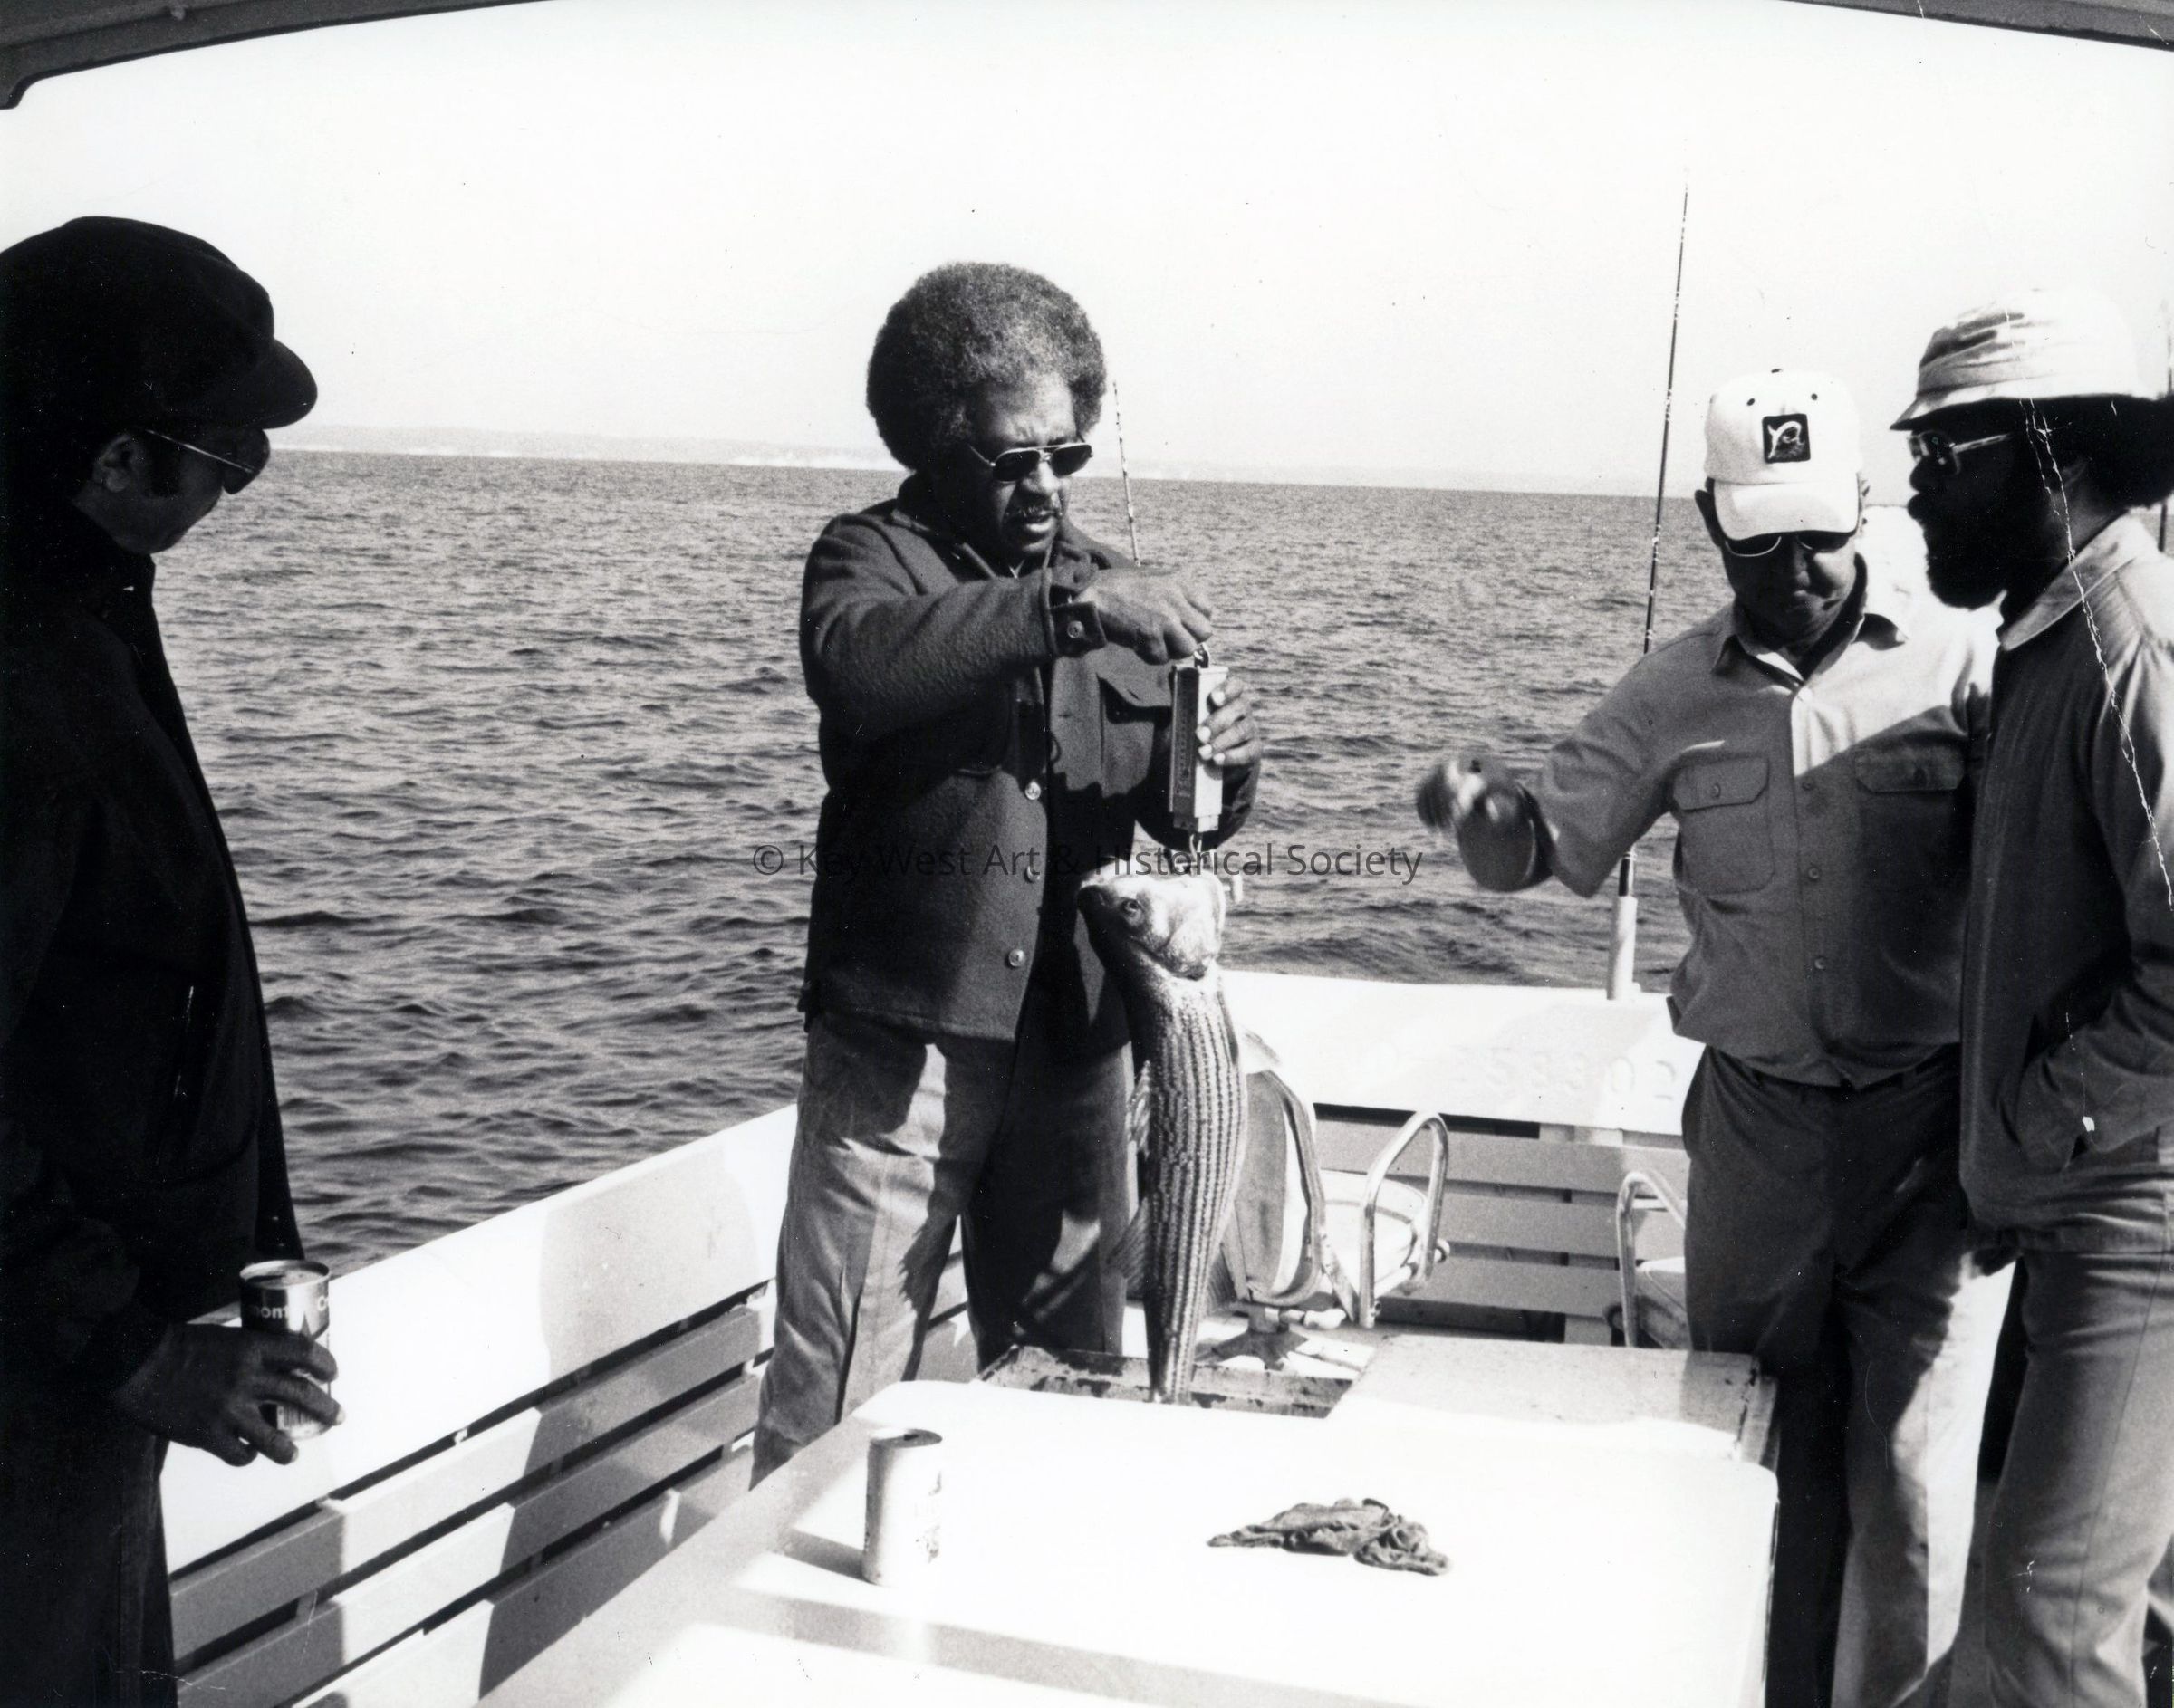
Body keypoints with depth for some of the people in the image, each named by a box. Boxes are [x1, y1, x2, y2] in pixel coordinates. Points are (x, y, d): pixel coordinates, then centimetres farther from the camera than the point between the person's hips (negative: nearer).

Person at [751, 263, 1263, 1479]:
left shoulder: (1107, 588, 14)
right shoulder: (874, 557, 0)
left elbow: (1179, 817, 12)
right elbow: (855, 658, -26)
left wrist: (1224, 763, -11)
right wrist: (1070, 606, -32)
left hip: (1075, 1045, 5)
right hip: (903, 1037, -5)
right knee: (836, 1409, -4)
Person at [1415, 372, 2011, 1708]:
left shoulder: (1960, 660, -7)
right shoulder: (1680, 694, 4)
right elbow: (1540, 847, 8)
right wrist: (1477, 810, -14)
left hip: (1930, 1122, -3)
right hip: (1756, 1121, 3)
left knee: (1911, 1473, 1)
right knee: (1770, 1450, 15)